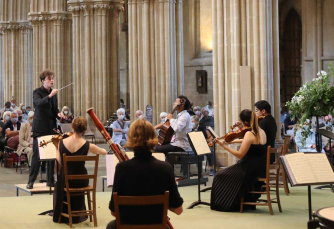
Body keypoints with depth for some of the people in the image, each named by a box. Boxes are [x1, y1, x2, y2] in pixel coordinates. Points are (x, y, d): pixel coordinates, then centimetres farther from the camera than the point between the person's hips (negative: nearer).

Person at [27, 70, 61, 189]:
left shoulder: (53, 93, 11)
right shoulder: (37, 92, -6)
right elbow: (38, 103, -26)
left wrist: (58, 114, -1)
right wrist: (50, 96, -37)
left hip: (51, 127, 6)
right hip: (40, 128, -5)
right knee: (37, 154, -3)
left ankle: (50, 180, 13)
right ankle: (31, 181, 6)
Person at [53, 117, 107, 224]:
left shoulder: (62, 143, -13)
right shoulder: (87, 145, -17)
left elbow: (59, 164, -6)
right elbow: (104, 152, 3)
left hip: (65, 180, 0)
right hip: (81, 181, 0)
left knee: (58, 186, 39)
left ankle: (60, 215, 50)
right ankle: (77, 215, 52)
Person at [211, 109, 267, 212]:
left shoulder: (249, 134, -20)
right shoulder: (262, 132, 6)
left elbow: (240, 154, -21)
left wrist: (224, 146, -17)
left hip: (251, 168, -9)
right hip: (261, 168, 9)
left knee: (220, 176, 5)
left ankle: (224, 204, 14)